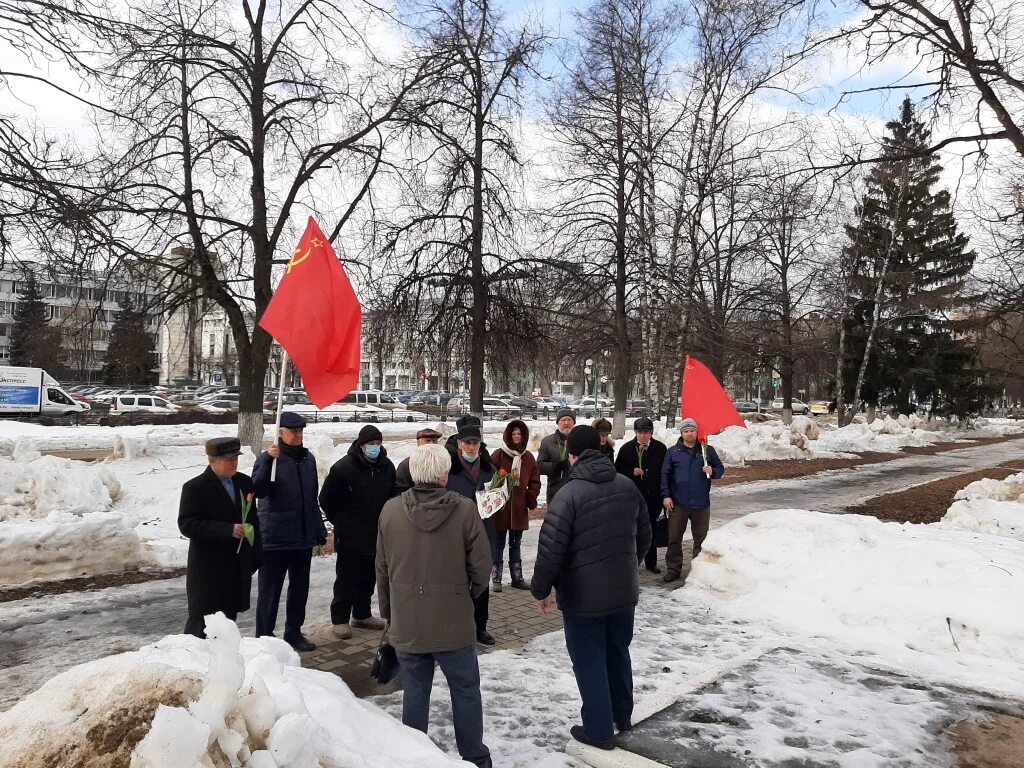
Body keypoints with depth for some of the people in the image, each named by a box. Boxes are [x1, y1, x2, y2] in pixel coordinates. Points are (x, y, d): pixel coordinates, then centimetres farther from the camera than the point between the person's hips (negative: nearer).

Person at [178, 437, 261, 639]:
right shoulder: (195, 487, -9)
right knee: (200, 622, 2)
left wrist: (255, 558, 8)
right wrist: (227, 530, -23)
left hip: (238, 568, 5)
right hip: (208, 570, -5)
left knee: (228, 619, 12)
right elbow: (186, 525, -16)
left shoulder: (245, 483, 7)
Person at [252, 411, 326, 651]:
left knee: (300, 588, 15)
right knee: (270, 591, 3)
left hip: (304, 538, 6)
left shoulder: (308, 459, 9)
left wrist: (320, 528, 17)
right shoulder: (268, 458, -9)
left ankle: (294, 632, 28)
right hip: (275, 538, -6)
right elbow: (258, 490, -24)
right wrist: (268, 461, -34)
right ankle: (264, 637, 15)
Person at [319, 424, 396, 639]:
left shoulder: (387, 467, 4)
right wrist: (341, 522, 3)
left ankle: (362, 615, 28)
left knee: (368, 578, 14)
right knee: (346, 579, 2)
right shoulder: (344, 467, -12)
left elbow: (392, 497, 18)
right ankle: (340, 619, 13)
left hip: (377, 535, 5)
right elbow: (326, 500, -4)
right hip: (350, 537, -5)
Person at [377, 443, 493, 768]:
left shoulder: (391, 510, -6)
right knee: (466, 692, 14)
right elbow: (481, 566, -8)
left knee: (415, 694, 15)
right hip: (453, 621, -2)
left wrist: (387, 610, 19)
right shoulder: (464, 509, -14)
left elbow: (382, 569, 4)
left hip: (406, 622, 2)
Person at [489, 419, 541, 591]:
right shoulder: (498, 455, -7)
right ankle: (496, 579, 10)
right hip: (500, 507, -4)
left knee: (516, 544, 15)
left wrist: (531, 498, 1)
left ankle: (517, 578, 23)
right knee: (498, 543, 3)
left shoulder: (528, 457, 7)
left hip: (519, 508, 5)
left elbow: (535, 481, 12)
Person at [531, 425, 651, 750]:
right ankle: (622, 716, 39)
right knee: (618, 653, 23)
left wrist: (541, 589, -5)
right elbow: (644, 536, 10)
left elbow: (551, 548, -19)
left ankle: (598, 730, 20)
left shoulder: (569, 494, -19)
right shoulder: (628, 486, 0)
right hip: (623, 590, 6)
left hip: (583, 595, -6)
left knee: (589, 662, 9)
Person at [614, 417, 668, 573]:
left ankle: (651, 562, 21)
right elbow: (618, 469, 4)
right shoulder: (627, 448, 1)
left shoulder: (660, 448, 3)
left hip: (653, 496, 1)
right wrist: (632, 472, -14)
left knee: (652, 529, 10)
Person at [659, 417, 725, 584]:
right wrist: (666, 495, -6)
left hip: (701, 503, 1)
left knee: (701, 539, 10)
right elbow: (665, 474, 2)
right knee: (674, 538, 4)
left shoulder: (707, 450, 4)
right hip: (678, 503, 0)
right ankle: (673, 569, 14)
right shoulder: (673, 452, 2)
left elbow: (721, 469, 9)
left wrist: (712, 471, -14)